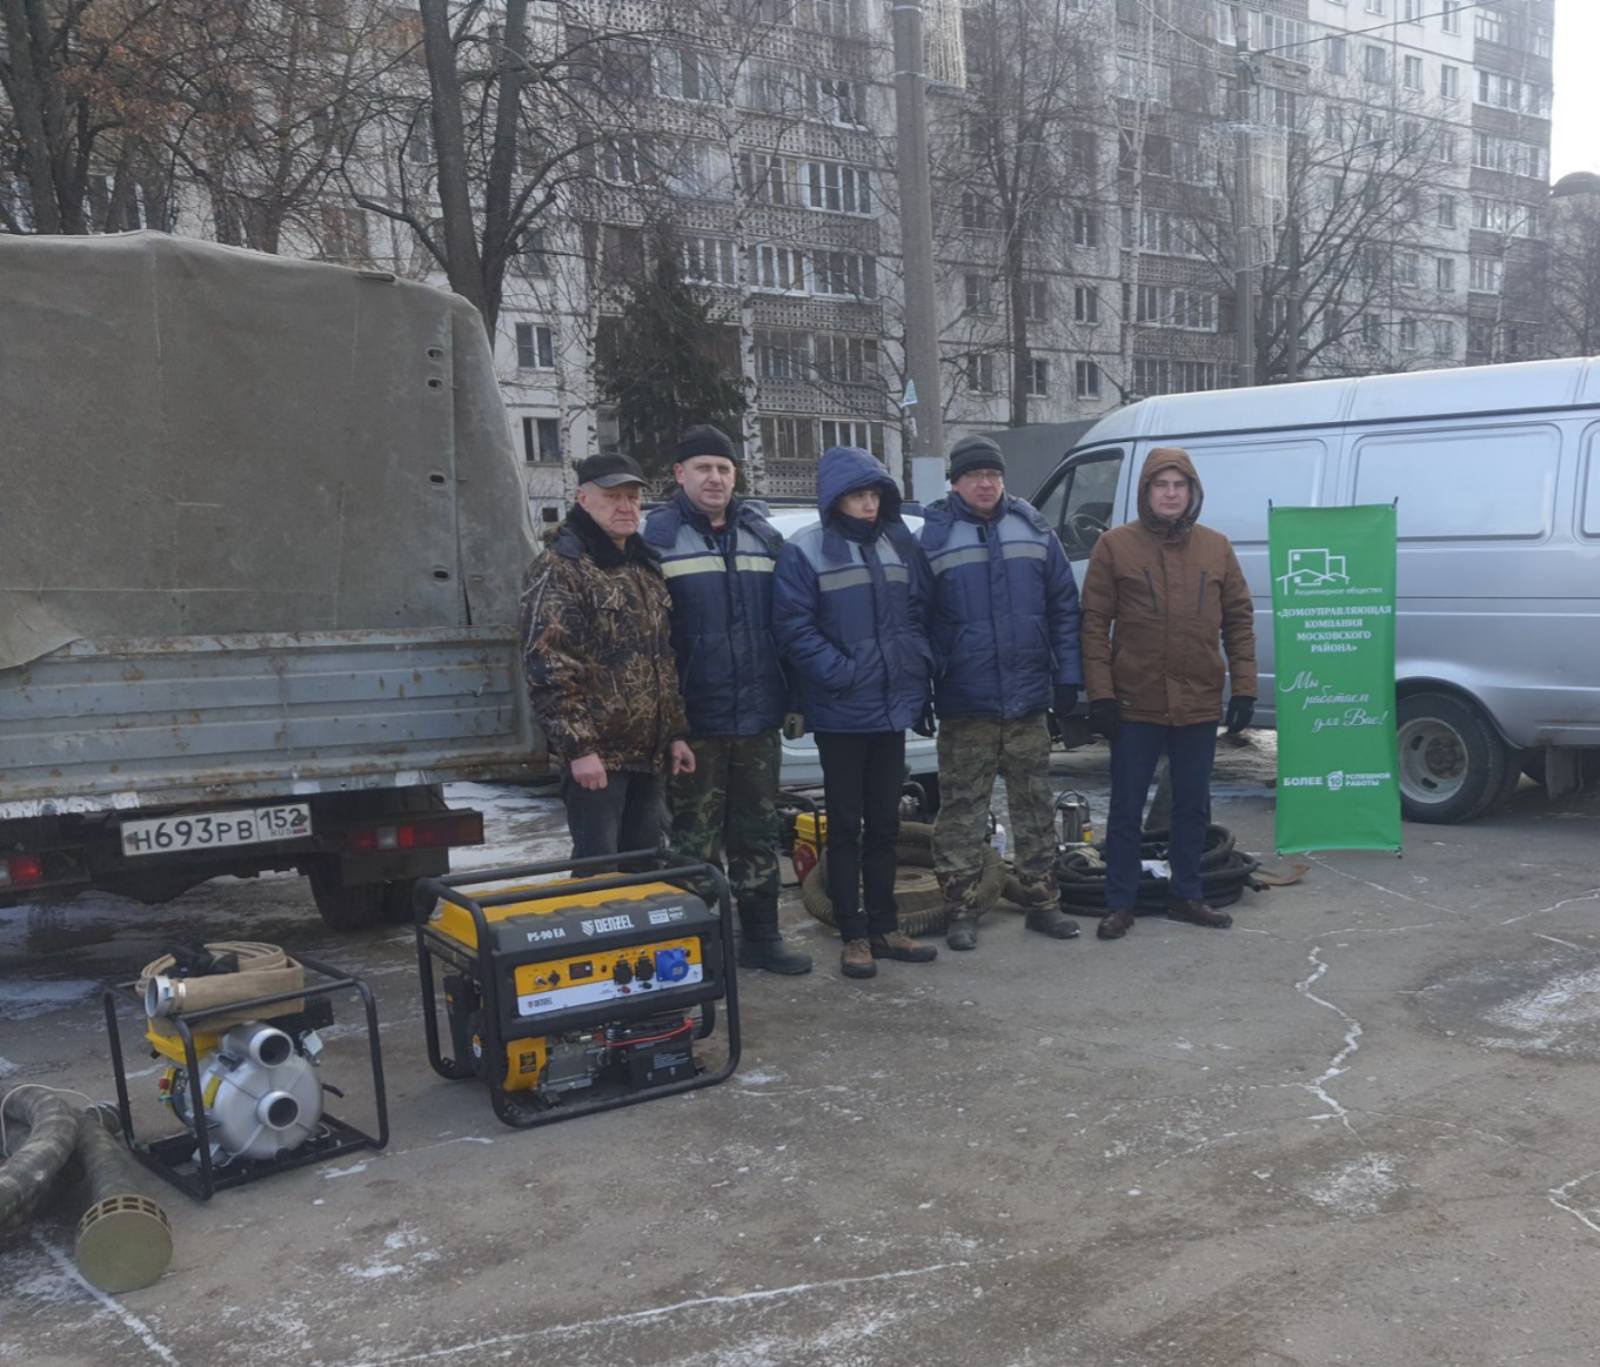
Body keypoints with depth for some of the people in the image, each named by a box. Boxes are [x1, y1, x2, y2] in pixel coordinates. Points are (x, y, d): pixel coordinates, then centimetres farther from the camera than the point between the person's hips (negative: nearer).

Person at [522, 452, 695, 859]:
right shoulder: (561, 569, -9)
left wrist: (676, 733, 16)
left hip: (648, 752, 8)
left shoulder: (645, 567, 17)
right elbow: (547, 666, -17)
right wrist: (578, 746, -22)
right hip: (597, 753, -8)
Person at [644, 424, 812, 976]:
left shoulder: (761, 532, 11)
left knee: (758, 832, 13)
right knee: (695, 839, 4)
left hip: (758, 713, 5)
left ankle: (760, 935, 25)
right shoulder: (658, 535, -4)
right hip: (694, 718, -4)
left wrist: (790, 695, 8)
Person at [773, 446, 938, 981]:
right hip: (841, 712, -5)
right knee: (846, 826, 3)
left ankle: (884, 927, 22)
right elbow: (794, 627, -14)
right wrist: (841, 674, -19)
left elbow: (919, 610, 13)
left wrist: (919, 665, 0)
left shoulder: (899, 543, 9)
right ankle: (854, 935, 11)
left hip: (894, 707, 5)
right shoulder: (803, 552, -8)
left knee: (883, 823, 13)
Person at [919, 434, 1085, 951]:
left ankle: (1042, 901, 22)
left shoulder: (1034, 530, 6)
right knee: (962, 811, 4)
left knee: (1035, 806, 11)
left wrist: (1067, 675, 1)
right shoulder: (934, 537, -3)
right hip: (964, 705, -3)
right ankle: (962, 909, 14)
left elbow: (1064, 607, 7)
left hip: (1028, 700, 3)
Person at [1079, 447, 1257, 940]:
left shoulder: (1216, 547, 6)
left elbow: (1239, 620, 9)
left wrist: (1244, 687, 3)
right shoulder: (1114, 545, -3)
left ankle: (1186, 896, 27)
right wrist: (1100, 693, -9)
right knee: (1126, 808, 4)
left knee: (1192, 807, 13)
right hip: (1135, 704, -3)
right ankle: (1120, 904, 14)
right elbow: (1094, 623, -4)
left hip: (1199, 704, 3)